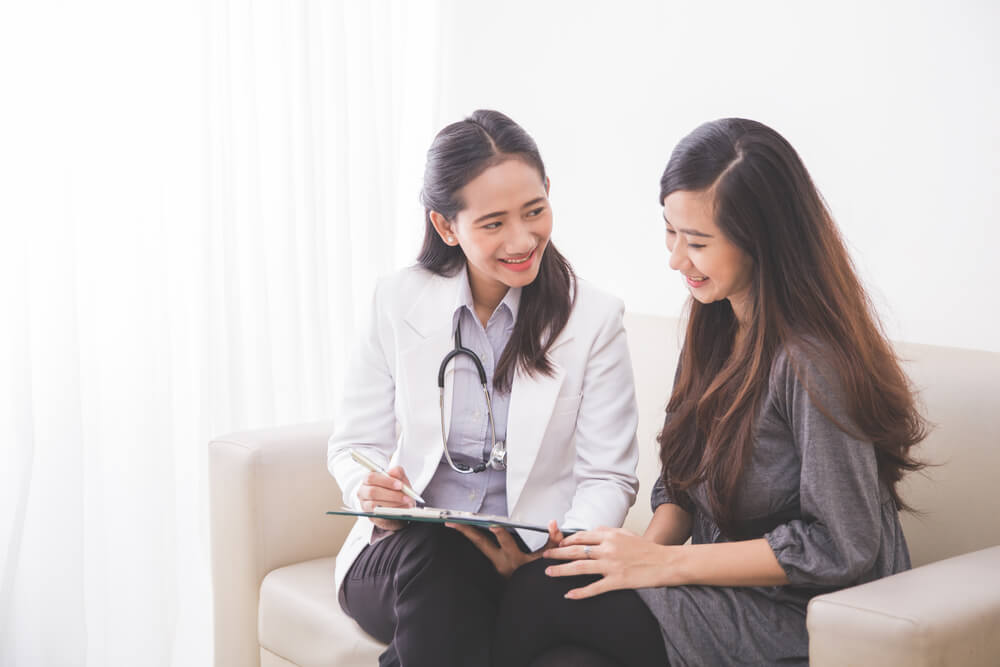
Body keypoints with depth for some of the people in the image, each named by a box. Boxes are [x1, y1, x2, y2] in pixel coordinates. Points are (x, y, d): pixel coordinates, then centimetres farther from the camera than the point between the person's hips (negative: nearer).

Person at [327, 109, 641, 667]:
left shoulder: (595, 318, -1)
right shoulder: (398, 302, 4)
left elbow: (608, 478, -2)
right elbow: (356, 444, 9)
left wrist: (558, 552, -23)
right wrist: (372, 493, -16)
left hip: (534, 565, -1)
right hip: (402, 555, 2)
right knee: (437, 553, -34)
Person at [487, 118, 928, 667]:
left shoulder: (814, 360, -20)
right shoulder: (714, 328, 7)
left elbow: (840, 548, -20)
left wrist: (664, 563, -18)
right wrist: (648, 548, -9)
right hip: (722, 592, 7)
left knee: (538, 595, -20)